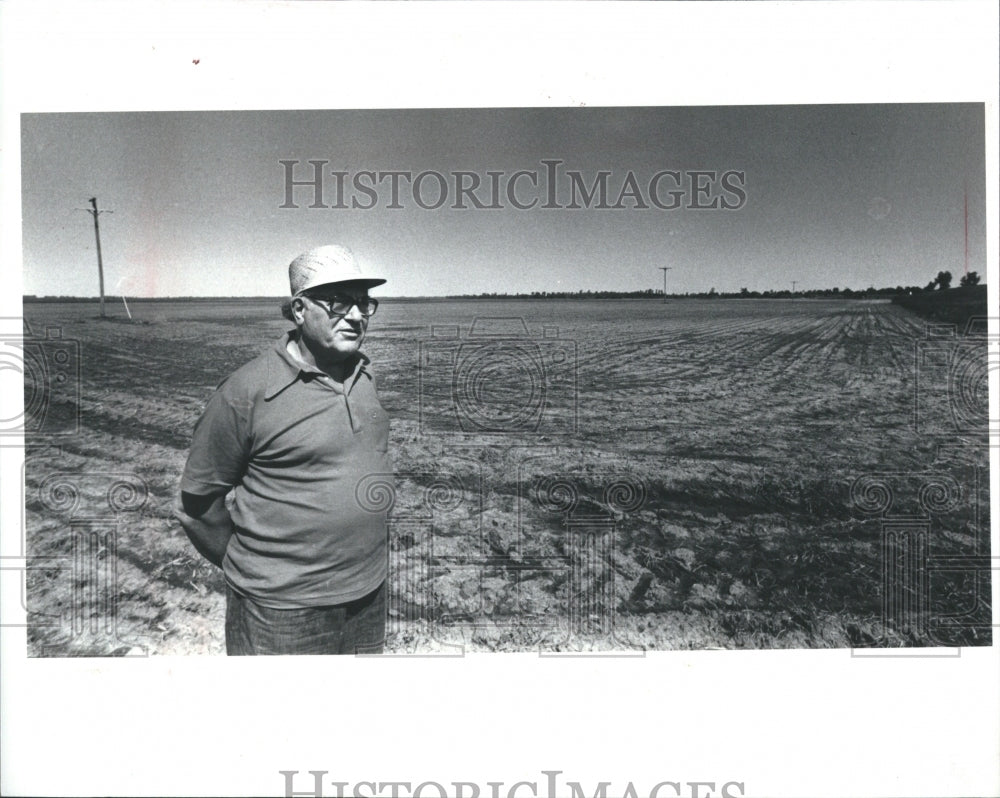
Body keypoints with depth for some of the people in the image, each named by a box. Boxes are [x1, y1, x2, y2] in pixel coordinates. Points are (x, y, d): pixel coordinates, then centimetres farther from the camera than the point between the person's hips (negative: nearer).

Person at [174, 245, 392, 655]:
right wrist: (248, 565, 4)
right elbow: (200, 495, -7)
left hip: (369, 594, 6)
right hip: (282, 611, -6)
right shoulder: (247, 392, -16)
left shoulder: (366, 375, 2)